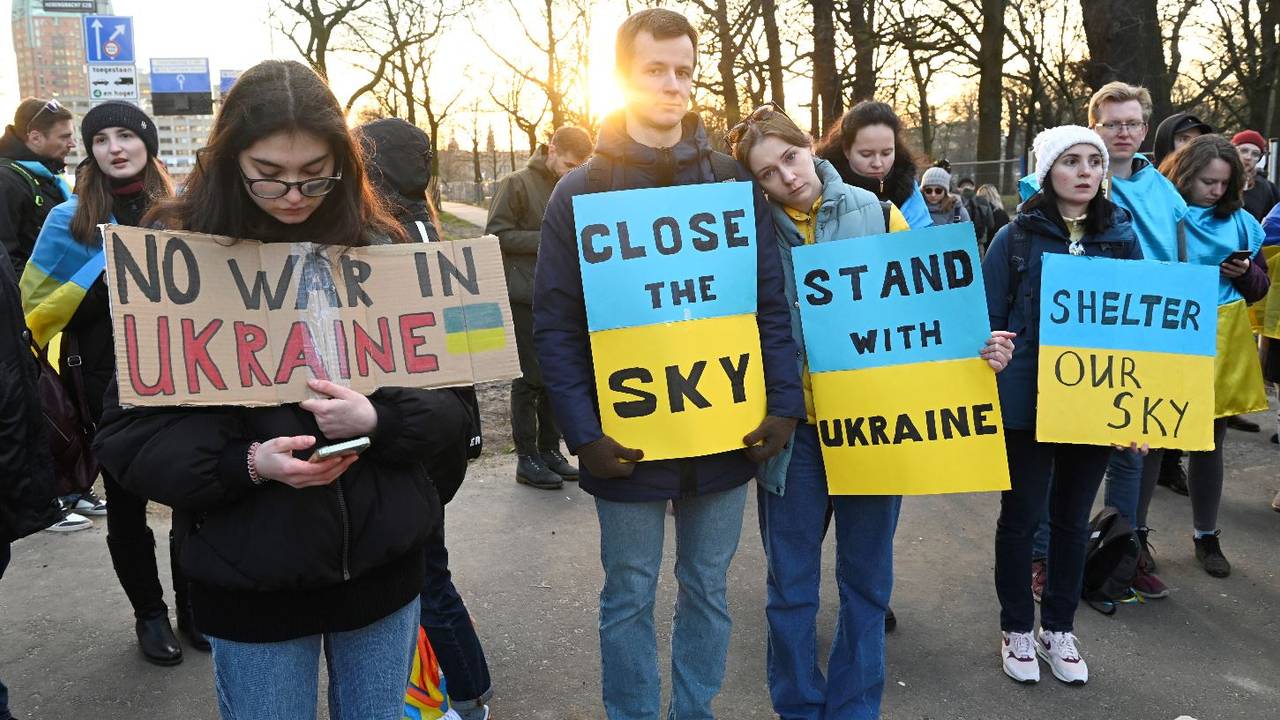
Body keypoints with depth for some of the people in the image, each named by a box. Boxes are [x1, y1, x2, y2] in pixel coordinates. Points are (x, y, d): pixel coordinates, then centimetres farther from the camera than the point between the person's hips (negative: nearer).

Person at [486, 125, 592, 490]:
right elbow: (496, 234, -10)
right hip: (525, 298, -6)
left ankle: (549, 450, 21)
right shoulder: (517, 184, -6)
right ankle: (526, 458, 8)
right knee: (529, 378, -1)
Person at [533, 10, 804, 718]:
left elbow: (771, 303, 4)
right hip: (630, 439, -2)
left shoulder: (732, 181, 4)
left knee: (707, 591, 16)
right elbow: (555, 324, -6)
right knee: (629, 598, 12)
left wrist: (784, 402, -6)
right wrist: (583, 432, -14)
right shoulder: (581, 192, -3)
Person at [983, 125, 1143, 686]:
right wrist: (988, 384, -18)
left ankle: (1059, 628, 32)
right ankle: (1017, 628, 26)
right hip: (1028, 402, -3)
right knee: (1021, 516, 8)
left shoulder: (1121, 237, 4)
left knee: (1073, 518, 15)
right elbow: (988, 318, -5)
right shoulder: (1016, 237, -6)